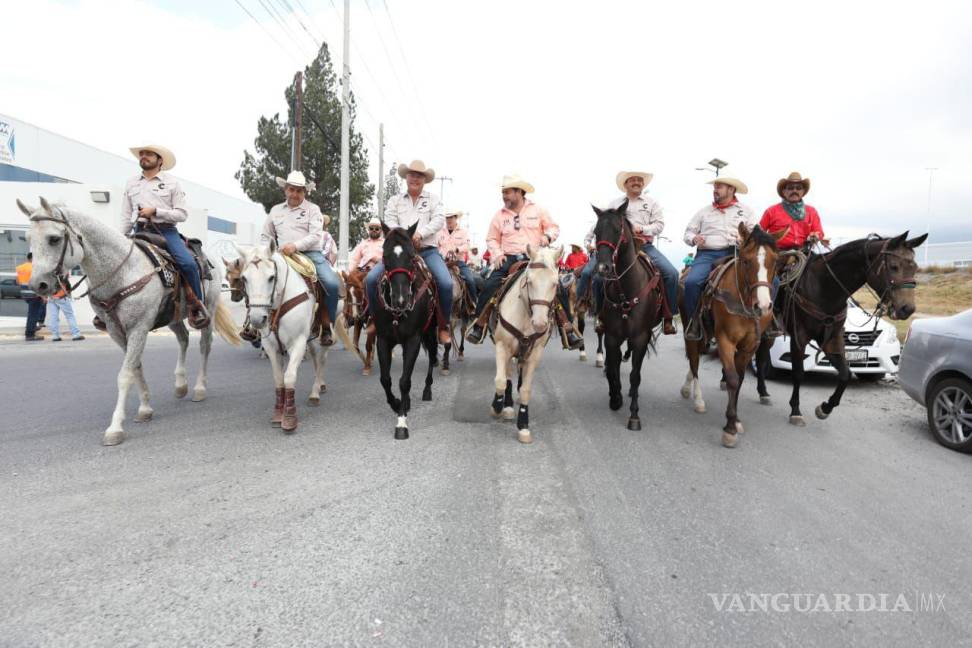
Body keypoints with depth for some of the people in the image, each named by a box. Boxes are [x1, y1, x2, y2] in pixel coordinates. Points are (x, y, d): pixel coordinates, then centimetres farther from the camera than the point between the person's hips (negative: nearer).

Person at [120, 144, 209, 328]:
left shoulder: (172, 183, 7)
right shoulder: (131, 184, 17)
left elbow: (182, 214, -2)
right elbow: (126, 217, 17)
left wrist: (155, 211, -12)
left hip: (166, 231, -4)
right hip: (140, 231, 4)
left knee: (188, 263, -26)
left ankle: (196, 305, -10)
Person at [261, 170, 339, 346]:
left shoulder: (312, 209, 8)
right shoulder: (276, 210, 19)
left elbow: (315, 235, -6)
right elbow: (265, 236, 25)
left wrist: (295, 246, -21)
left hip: (311, 254, -3)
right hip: (284, 257, 3)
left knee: (332, 284, -25)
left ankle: (327, 326, -10)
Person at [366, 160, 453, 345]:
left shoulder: (433, 199, 13)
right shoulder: (395, 201, 16)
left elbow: (439, 220, -4)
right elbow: (389, 223, 1)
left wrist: (420, 233, -22)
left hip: (427, 250, -1)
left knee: (446, 283, -26)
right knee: (371, 278, -15)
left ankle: (443, 326, -8)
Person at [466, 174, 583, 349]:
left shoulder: (537, 210, 8)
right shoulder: (499, 215, 11)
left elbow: (554, 227, 14)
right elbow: (492, 239, 15)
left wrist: (548, 236, -9)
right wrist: (497, 254, -4)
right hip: (509, 259, 1)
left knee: (556, 286, -17)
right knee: (489, 286, -21)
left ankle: (567, 330, -8)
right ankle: (479, 326, -8)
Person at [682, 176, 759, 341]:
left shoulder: (746, 210, 18)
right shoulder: (704, 211, 21)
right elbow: (688, 233, 20)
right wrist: (694, 238, -3)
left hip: (736, 253, 0)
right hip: (707, 254, 1)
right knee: (691, 281, -29)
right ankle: (695, 320, -9)